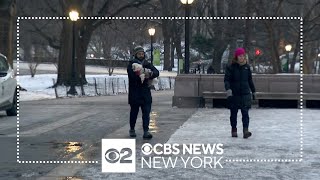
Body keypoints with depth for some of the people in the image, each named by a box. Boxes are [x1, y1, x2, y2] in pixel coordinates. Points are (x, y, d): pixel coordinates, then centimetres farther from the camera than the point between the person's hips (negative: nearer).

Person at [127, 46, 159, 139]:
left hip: (146, 93, 3)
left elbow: (156, 72, -1)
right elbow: (132, 76, -17)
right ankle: (132, 129, 26)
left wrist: (150, 74, -22)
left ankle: (146, 131, -7)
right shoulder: (131, 64, -1)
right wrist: (144, 76, -18)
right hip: (134, 92, -3)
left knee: (146, 112, -5)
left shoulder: (147, 64, 11)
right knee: (134, 112, 9)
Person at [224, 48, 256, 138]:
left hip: (245, 94, 1)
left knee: (245, 113, -9)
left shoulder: (247, 66, 7)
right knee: (233, 113, 9)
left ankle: (246, 131, -15)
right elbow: (226, 79, -9)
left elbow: (250, 80, 17)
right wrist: (228, 89, -26)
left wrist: (253, 91, 22)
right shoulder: (230, 67, -3)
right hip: (234, 94, -1)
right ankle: (234, 130, 22)